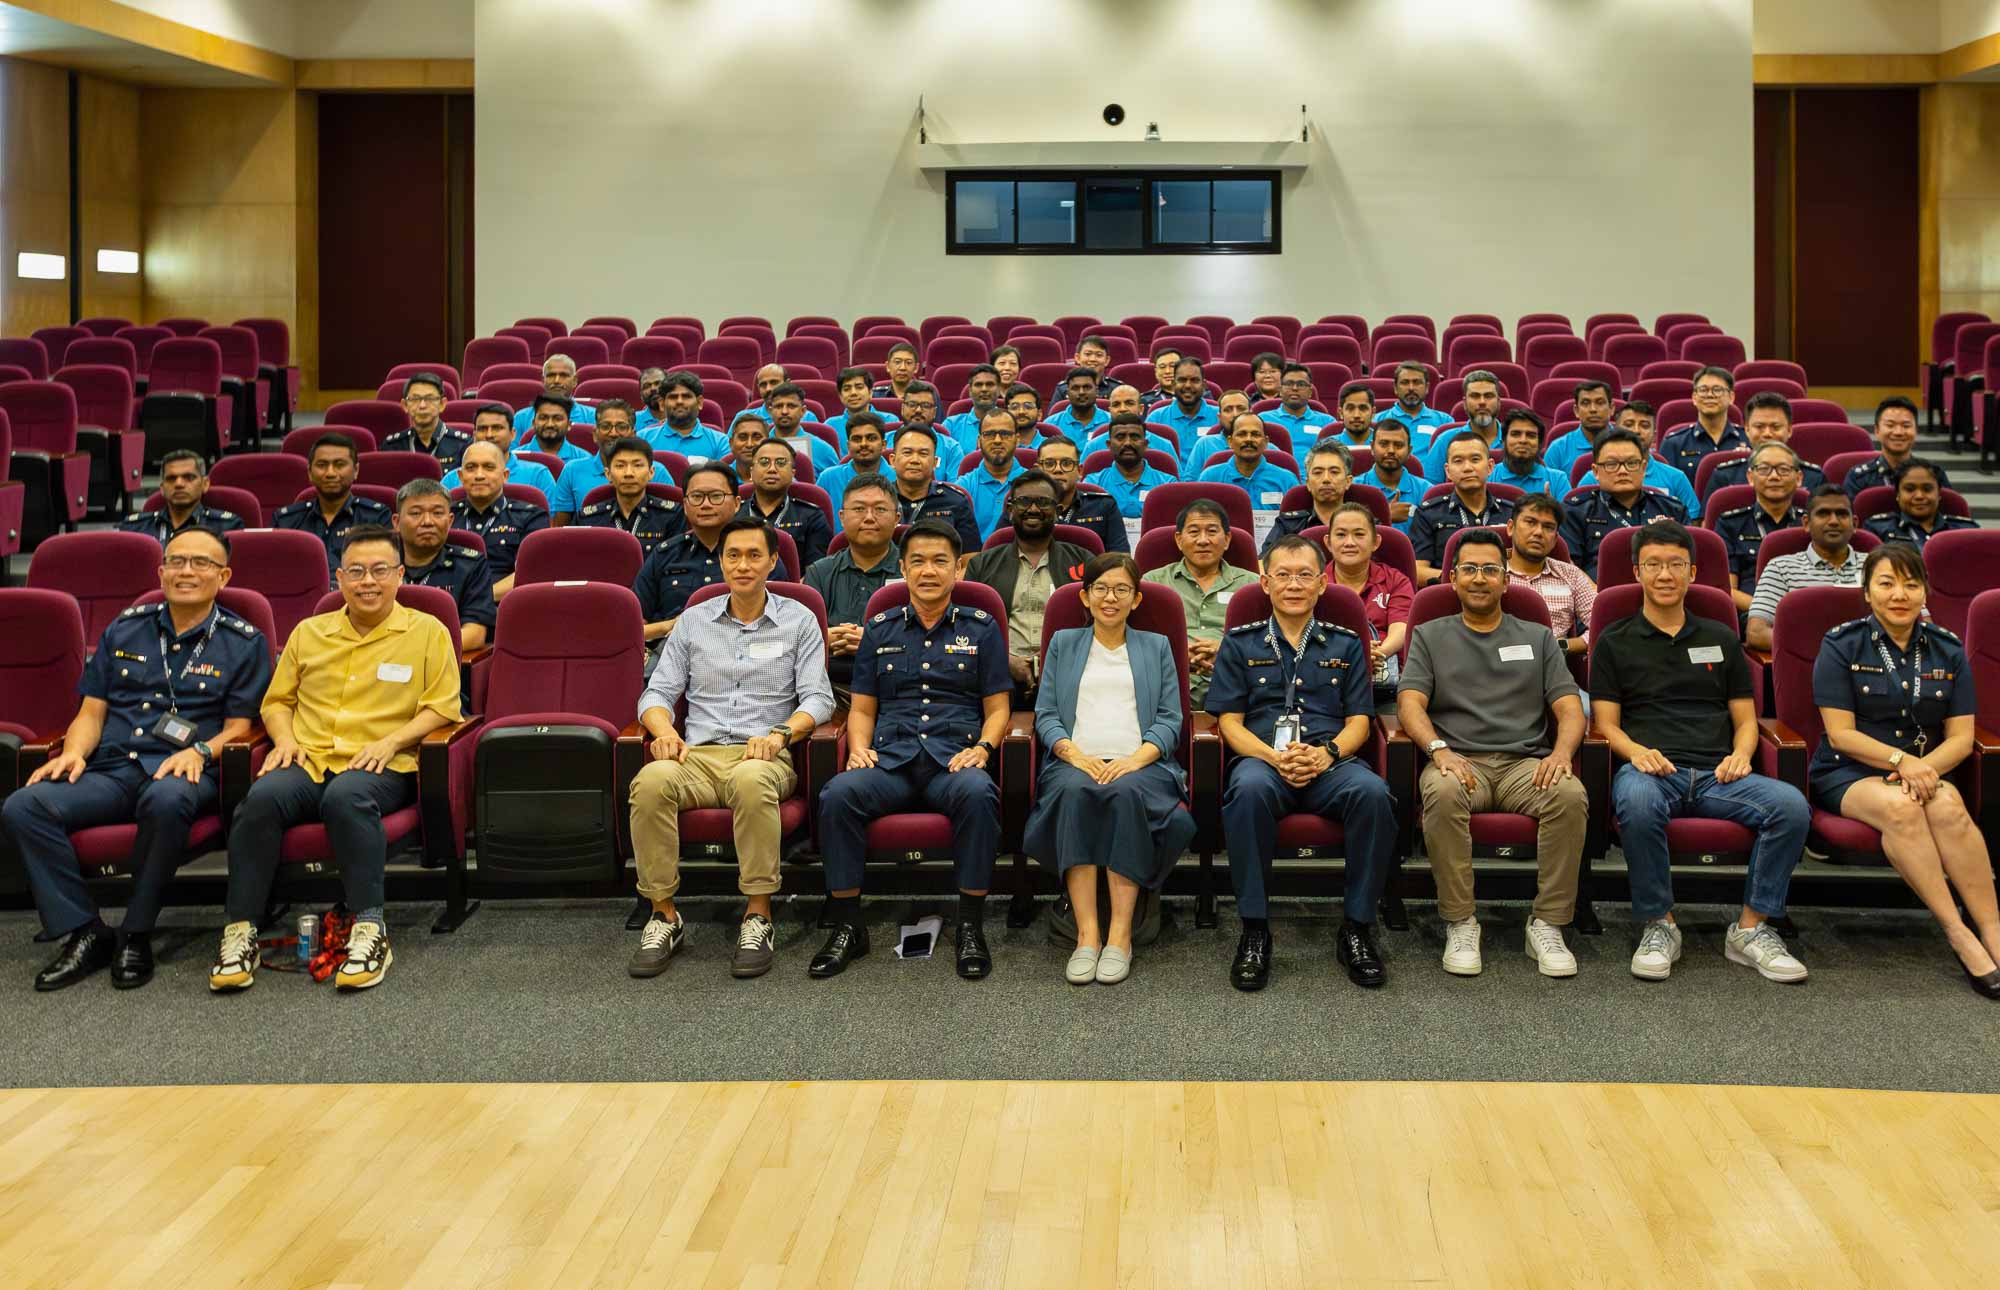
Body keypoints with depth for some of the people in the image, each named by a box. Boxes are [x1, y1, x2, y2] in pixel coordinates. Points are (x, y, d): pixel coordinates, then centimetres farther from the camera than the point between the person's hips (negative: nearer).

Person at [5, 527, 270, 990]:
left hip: (184, 771, -4)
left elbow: (239, 727, 6)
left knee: (166, 800, -42)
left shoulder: (243, 642, 9)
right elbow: (91, 712, 18)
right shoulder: (125, 630, 20)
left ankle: (136, 935, -23)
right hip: (111, 769, 4)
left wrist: (200, 751, -15)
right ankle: (83, 933, -16)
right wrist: (73, 752, -3)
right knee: (22, 807, -25)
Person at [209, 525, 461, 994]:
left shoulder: (428, 632, 10)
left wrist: (391, 740, -11)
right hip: (308, 761, 3)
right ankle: (240, 929, -26)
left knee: (347, 796, -39)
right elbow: (276, 700, 26)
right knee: (262, 797, -31)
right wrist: (285, 738, 4)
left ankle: (369, 929, -36)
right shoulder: (309, 633, 21)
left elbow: (442, 708, 4)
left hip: (381, 767, -3)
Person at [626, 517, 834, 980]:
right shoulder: (694, 620, 18)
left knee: (751, 779, -41)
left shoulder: (798, 620, 13)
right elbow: (657, 692, 15)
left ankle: (758, 916, -30)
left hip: (764, 756, -2)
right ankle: (663, 915, -22)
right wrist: (664, 730, -8)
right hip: (699, 753, 2)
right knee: (652, 780, -34)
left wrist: (781, 733, -15)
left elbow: (818, 697, 4)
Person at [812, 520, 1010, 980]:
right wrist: (858, 748, -1)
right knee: (839, 793, -32)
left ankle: (971, 927, -25)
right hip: (890, 757, 2)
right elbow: (861, 708, 20)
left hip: (954, 758, -1)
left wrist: (983, 747, -8)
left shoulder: (981, 628, 16)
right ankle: (847, 927, -19)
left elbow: (998, 708, 13)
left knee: (978, 793, -38)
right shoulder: (880, 630, 21)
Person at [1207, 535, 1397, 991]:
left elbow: (1359, 722, 13)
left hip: (1330, 763, 1)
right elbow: (1229, 721, 8)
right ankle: (1254, 930, -27)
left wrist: (1327, 753, -10)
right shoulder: (1241, 643, 17)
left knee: (1373, 793, -34)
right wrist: (1275, 757, -12)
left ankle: (1356, 928, -19)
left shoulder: (1345, 645, 20)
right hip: (1262, 757, -1)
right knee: (1249, 790, -39)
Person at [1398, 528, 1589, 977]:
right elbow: (1410, 703, 2)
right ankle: (1459, 923, -25)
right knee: (1443, 792, -38)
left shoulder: (1538, 638, 21)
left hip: (1526, 762, 1)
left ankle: (1547, 923, -21)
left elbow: (1570, 708, 10)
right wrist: (1439, 750, -19)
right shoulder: (1430, 636, 17)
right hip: (1459, 761, -1)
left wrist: (1562, 752, -13)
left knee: (1571, 795, -32)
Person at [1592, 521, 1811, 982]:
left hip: (1716, 772, 3)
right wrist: (1636, 750, -15)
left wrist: (1740, 754, -3)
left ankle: (1752, 928, -14)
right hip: (1651, 770, -3)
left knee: (1791, 804, -28)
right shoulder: (1615, 642, 16)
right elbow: (1605, 722, 8)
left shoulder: (1720, 639, 24)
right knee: (1637, 801, -40)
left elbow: (1745, 720, 21)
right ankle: (1658, 926, -21)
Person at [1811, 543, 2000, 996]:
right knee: (1900, 806, -36)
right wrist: (1902, 760, -21)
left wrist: (1924, 768, -17)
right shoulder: (1841, 645, 0)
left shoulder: (1947, 650, 9)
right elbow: (1840, 734, -7)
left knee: (1948, 805, -33)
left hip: (1924, 770, 3)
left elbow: (1961, 738, 4)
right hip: (1847, 775, -2)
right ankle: (1960, 936, -34)